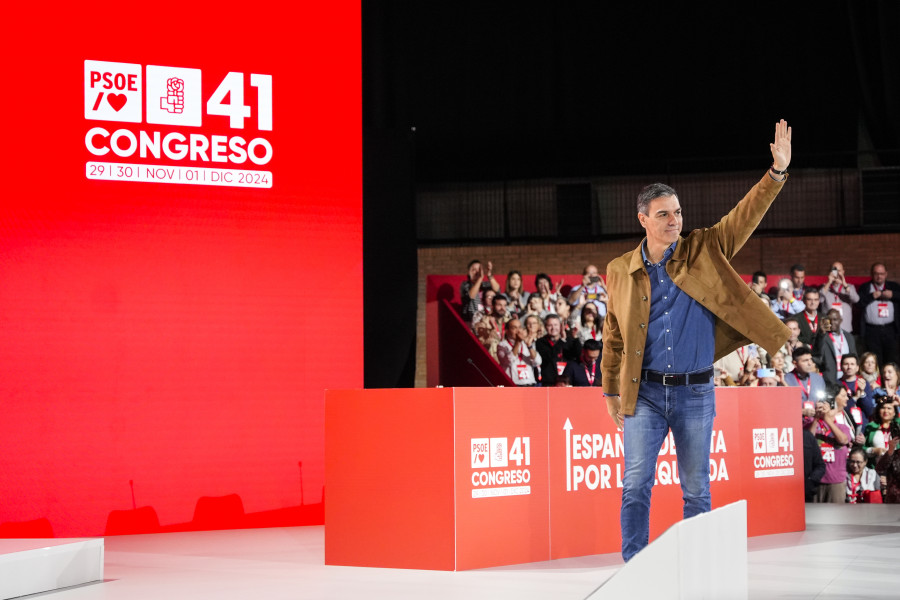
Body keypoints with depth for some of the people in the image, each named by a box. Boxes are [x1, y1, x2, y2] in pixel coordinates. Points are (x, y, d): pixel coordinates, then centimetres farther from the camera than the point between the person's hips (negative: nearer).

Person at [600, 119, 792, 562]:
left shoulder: (704, 252, 2)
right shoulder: (621, 271, 3)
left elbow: (747, 215, -6)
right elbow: (613, 336, 11)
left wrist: (777, 171, -20)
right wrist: (611, 390, 13)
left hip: (695, 392, 0)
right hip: (645, 392, 0)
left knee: (696, 489, 7)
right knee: (636, 485, -3)